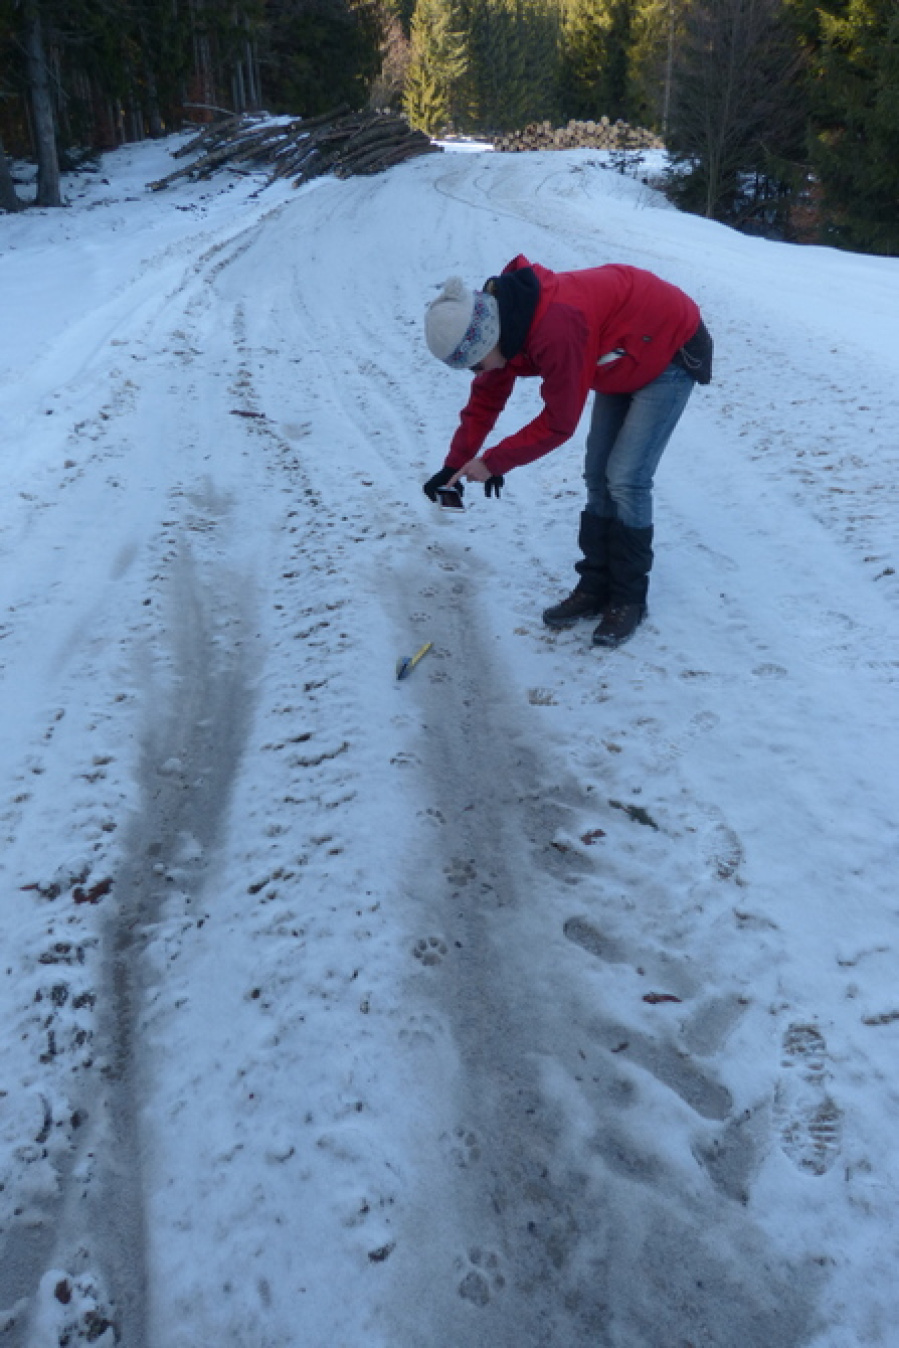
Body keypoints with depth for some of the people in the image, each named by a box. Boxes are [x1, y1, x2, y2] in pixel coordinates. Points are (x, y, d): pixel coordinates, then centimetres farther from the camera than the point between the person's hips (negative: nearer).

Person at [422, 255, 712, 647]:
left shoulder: (555, 331, -39)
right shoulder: (504, 321, -11)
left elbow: (559, 423, -28)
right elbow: (485, 399, 1)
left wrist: (493, 462, -20)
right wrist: (455, 465, -4)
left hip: (673, 351, -9)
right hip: (626, 357, 9)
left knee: (626, 480, -12)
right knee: (598, 475, 7)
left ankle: (628, 599, 2)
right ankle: (595, 587, 17)